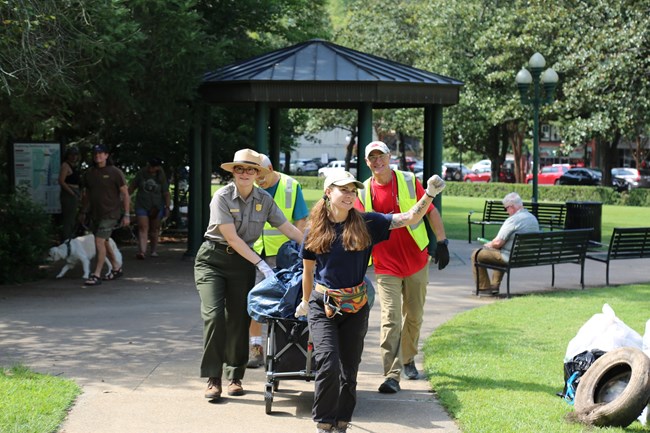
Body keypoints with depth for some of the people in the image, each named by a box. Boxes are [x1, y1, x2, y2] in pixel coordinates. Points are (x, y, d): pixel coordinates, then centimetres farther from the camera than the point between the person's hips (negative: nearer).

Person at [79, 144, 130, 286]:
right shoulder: (89, 173, 8)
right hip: (95, 214, 7)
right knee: (103, 242, 16)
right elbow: (86, 194, 19)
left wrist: (126, 215, -11)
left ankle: (96, 275, -11)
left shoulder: (115, 172, -8)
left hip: (110, 214, -6)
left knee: (99, 242, -14)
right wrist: (83, 212, 19)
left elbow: (125, 194, -6)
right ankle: (117, 267, 34)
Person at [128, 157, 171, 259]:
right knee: (143, 228, -13)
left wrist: (167, 207, -2)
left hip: (156, 207, 1)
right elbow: (132, 187, 10)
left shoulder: (161, 178, -1)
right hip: (142, 206, -1)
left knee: (155, 229, 10)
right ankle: (141, 251, -24)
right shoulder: (141, 174, 0)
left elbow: (166, 193, 2)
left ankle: (154, 250, 25)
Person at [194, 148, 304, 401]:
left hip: (243, 262, 4)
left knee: (239, 320, 3)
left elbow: (288, 228, 3)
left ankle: (235, 376, 17)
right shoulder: (222, 197, -12)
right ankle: (213, 379, -7)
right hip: (213, 259, -3)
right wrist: (261, 264, -18)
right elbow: (232, 238, -16)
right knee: (214, 315, -14)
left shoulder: (264, 199, 1)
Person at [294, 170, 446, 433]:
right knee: (328, 366, -12)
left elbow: (409, 218, -6)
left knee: (349, 370, 8)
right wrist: (306, 302, 19)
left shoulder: (366, 223, -1)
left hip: (356, 306, 2)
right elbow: (308, 269, 10)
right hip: (323, 306, -2)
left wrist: (429, 195, -19)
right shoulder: (315, 229, -2)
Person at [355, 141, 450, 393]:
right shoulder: (364, 192, 1)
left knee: (414, 316, 12)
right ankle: (392, 375, -13)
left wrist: (442, 242, -4)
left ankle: (408, 360, 33)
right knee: (391, 319, -11)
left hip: (416, 261, 1)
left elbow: (430, 211, 3)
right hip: (386, 266, -1)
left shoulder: (409, 182, -1)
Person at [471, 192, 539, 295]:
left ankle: (484, 288, 8)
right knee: (499, 252, 38)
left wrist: (488, 245, 2)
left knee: (476, 254, 4)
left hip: (512, 258, -9)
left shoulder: (513, 220, -21)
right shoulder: (533, 218, 6)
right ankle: (495, 286, 36)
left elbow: (498, 243, -21)